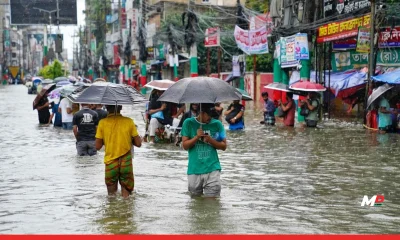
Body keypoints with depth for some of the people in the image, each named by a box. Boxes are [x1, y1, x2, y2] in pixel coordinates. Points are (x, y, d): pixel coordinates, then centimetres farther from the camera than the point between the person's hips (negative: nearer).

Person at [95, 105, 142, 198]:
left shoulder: (102, 123, -5)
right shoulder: (129, 121, -6)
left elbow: (98, 146, -3)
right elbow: (138, 143, -4)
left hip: (110, 162, 0)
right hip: (126, 163, 0)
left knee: (111, 194, 15)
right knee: (126, 195, 11)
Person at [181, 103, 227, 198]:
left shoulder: (217, 124, 4)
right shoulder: (189, 123, 2)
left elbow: (224, 146, 5)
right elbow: (185, 145, 0)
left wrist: (210, 140, -12)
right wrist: (197, 137, -16)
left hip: (212, 169, 0)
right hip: (194, 170, 0)